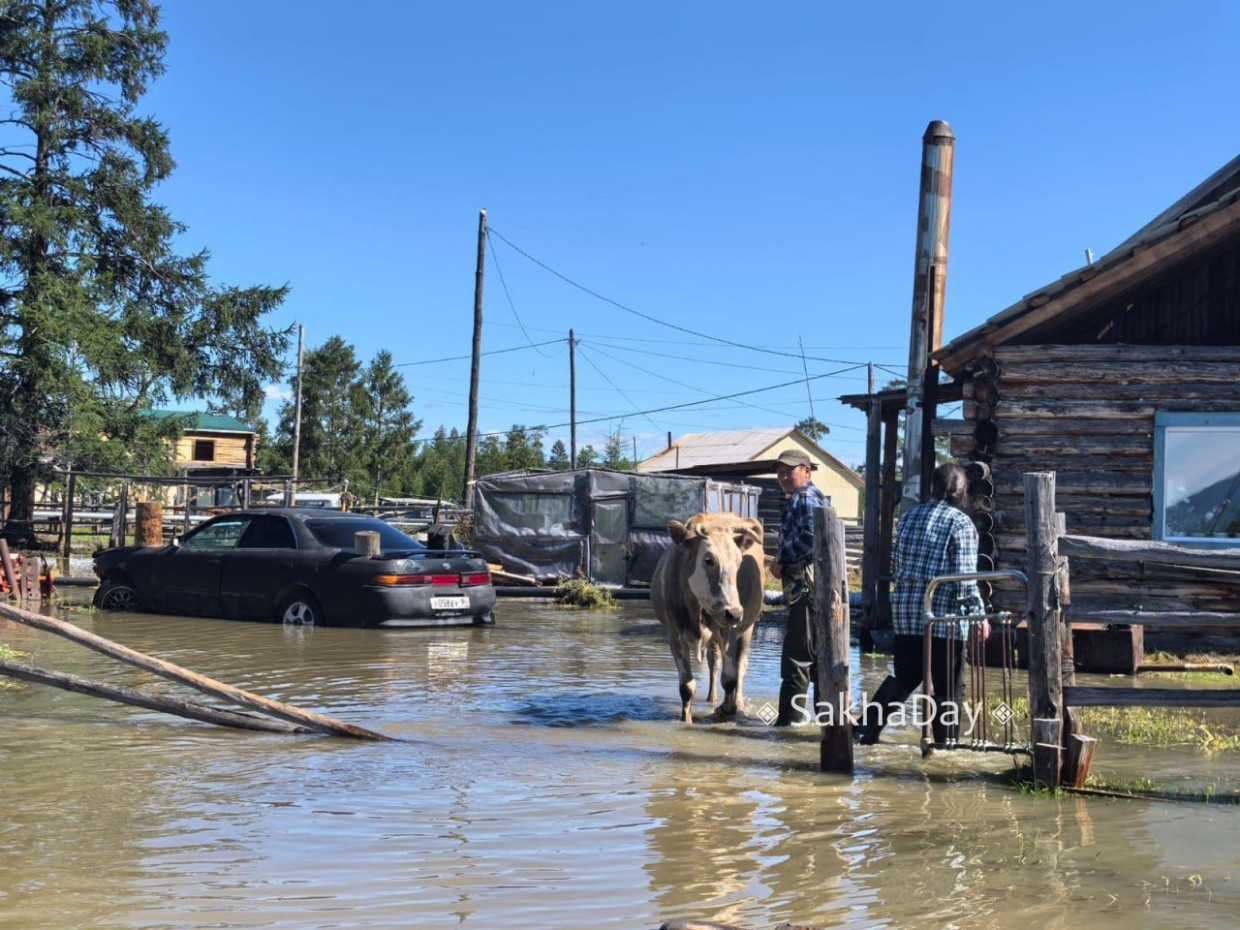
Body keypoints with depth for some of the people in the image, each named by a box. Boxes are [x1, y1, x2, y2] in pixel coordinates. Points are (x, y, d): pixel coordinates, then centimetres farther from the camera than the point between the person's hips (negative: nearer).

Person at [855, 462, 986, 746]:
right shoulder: (961, 523, -9)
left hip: (906, 613, 6)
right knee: (948, 687, 5)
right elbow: (965, 577, -13)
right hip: (945, 617, -6)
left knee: (903, 677, 16)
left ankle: (867, 728, 10)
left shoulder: (909, 517, 9)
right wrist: (979, 613, -5)